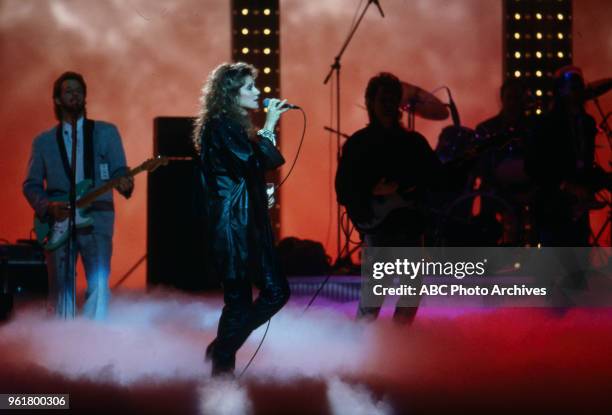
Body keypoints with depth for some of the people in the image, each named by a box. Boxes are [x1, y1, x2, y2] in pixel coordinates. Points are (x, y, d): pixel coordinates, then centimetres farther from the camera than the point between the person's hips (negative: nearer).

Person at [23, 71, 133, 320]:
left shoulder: (106, 132, 11)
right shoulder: (43, 141, 14)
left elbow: (119, 171, 4)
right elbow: (31, 185, 11)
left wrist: (124, 184, -20)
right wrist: (49, 207, -8)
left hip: (96, 218, -1)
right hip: (57, 222, 1)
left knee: (99, 286, -13)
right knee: (61, 289, 1)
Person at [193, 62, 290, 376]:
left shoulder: (232, 125, 17)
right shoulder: (220, 126, -13)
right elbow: (253, 163, -23)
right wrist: (269, 127, -15)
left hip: (247, 224, 10)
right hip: (232, 225, -10)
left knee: (276, 291, 6)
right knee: (239, 300, -5)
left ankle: (222, 351, 13)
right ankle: (222, 364, 6)